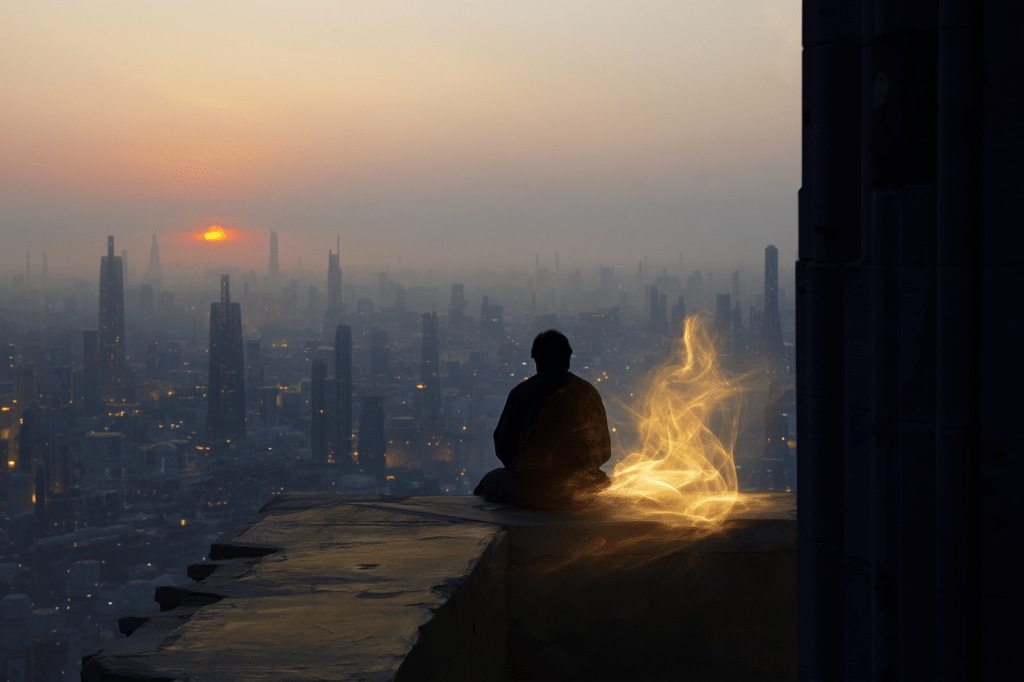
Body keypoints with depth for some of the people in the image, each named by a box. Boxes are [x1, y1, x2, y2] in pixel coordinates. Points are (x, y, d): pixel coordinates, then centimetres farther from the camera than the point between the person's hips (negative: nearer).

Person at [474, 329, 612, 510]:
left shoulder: (520, 392, -8)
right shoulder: (589, 393, -1)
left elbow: (503, 449, -2)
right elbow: (603, 452, 5)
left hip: (529, 496, -2)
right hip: (578, 496, 3)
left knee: (487, 483, 28)